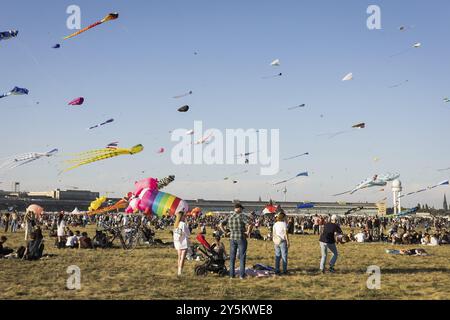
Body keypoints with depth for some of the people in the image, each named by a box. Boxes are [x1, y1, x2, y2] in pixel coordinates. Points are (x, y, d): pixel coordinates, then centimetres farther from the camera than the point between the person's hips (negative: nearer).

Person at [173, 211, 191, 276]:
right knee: (182, 258, -6)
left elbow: (174, 234, 10)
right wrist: (188, 227, 1)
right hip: (184, 243, -7)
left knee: (179, 257, 17)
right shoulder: (184, 224, -16)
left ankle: (179, 271, 24)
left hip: (177, 242, 7)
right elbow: (188, 234, -10)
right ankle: (180, 271, -11)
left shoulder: (175, 224, 4)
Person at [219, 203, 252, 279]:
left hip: (232, 239, 4)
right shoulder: (242, 216, -11)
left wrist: (225, 232, 3)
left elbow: (220, 224, 1)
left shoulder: (229, 217, 5)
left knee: (232, 257, 12)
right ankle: (242, 275, 4)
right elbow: (249, 225, -24)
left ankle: (231, 274, 13)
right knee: (242, 257, 4)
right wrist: (248, 232, -11)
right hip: (241, 238, -4)